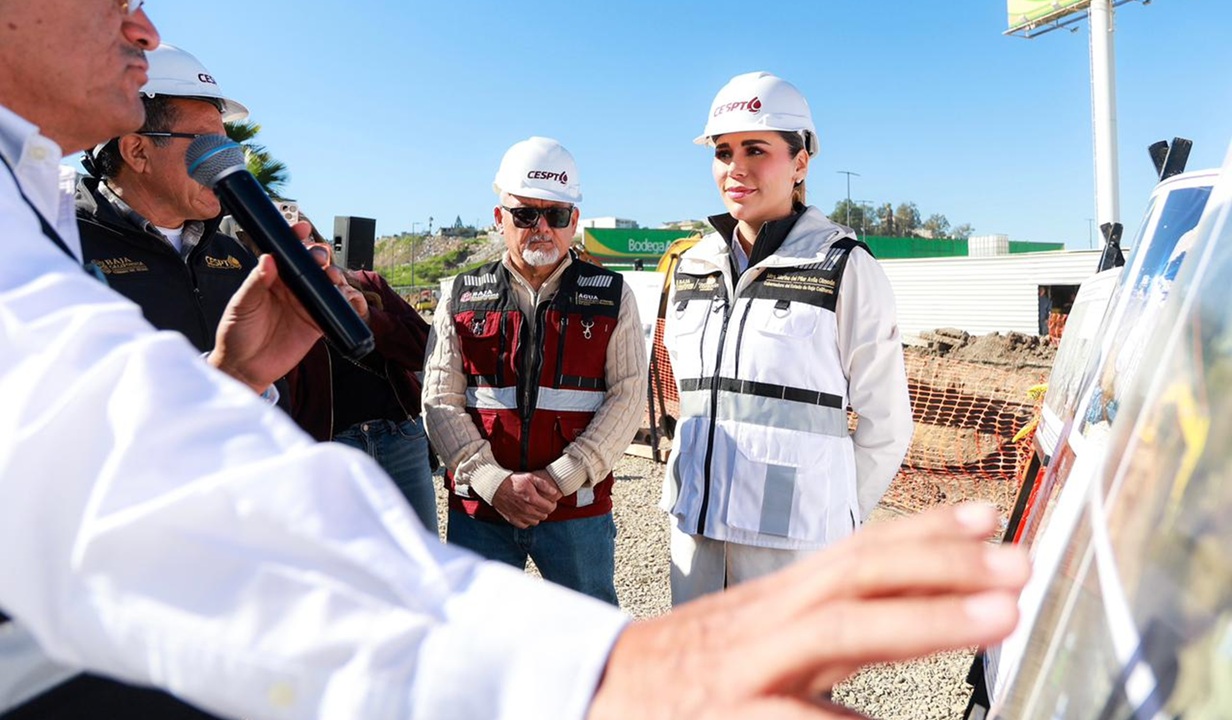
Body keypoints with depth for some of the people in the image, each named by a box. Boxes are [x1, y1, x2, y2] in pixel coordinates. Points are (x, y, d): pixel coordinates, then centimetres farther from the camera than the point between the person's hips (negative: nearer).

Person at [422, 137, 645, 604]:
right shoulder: (464, 298, 6)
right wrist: (496, 482, -12)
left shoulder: (611, 297, 3)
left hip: (579, 510, -1)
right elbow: (441, 402, 1)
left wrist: (561, 478, -13)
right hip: (478, 510, 2)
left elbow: (627, 396, -4)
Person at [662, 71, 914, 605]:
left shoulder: (844, 268, -6)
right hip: (694, 522, 5)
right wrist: (703, 483, 15)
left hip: (792, 531, -5)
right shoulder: (692, 267, 10)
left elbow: (886, 424, -2)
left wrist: (840, 517, 3)